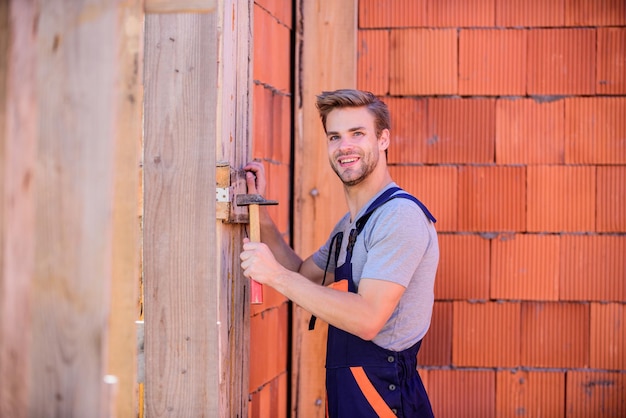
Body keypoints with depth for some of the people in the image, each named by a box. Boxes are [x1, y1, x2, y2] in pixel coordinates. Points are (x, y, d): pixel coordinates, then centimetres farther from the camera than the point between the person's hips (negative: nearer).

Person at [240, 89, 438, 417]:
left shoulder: (400, 215, -18)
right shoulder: (351, 223, 15)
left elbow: (368, 319, -26)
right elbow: (304, 276, 18)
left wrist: (276, 275, -23)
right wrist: (261, 214, 8)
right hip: (346, 390, 10)